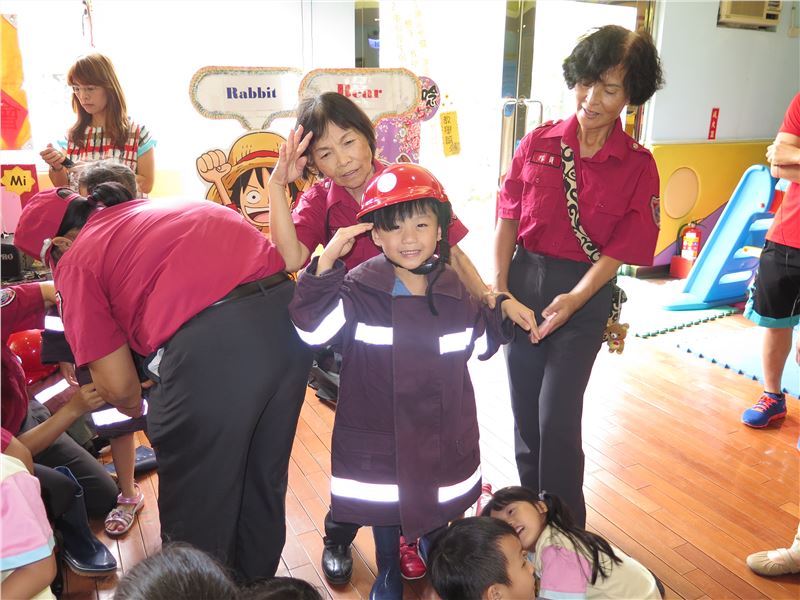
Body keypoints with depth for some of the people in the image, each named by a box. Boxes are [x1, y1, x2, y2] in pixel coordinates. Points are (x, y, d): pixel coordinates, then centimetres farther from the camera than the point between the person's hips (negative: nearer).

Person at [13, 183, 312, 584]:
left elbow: (117, 386, 7)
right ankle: (254, 584, 47)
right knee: (263, 482, 26)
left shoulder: (77, 260, 10)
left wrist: (136, 407, 30)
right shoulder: (158, 207, 28)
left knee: (197, 500, 17)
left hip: (208, 343, -8)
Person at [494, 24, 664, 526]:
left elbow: (619, 249, -10)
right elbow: (508, 218, 0)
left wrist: (574, 299, -23)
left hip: (585, 294, -3)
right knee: (524, 411, 13)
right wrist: (499, 288, -8)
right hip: (522, 282, 3)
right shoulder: (538, 143, -1)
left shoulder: (637, 165, -6)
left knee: (558, 419, -4)